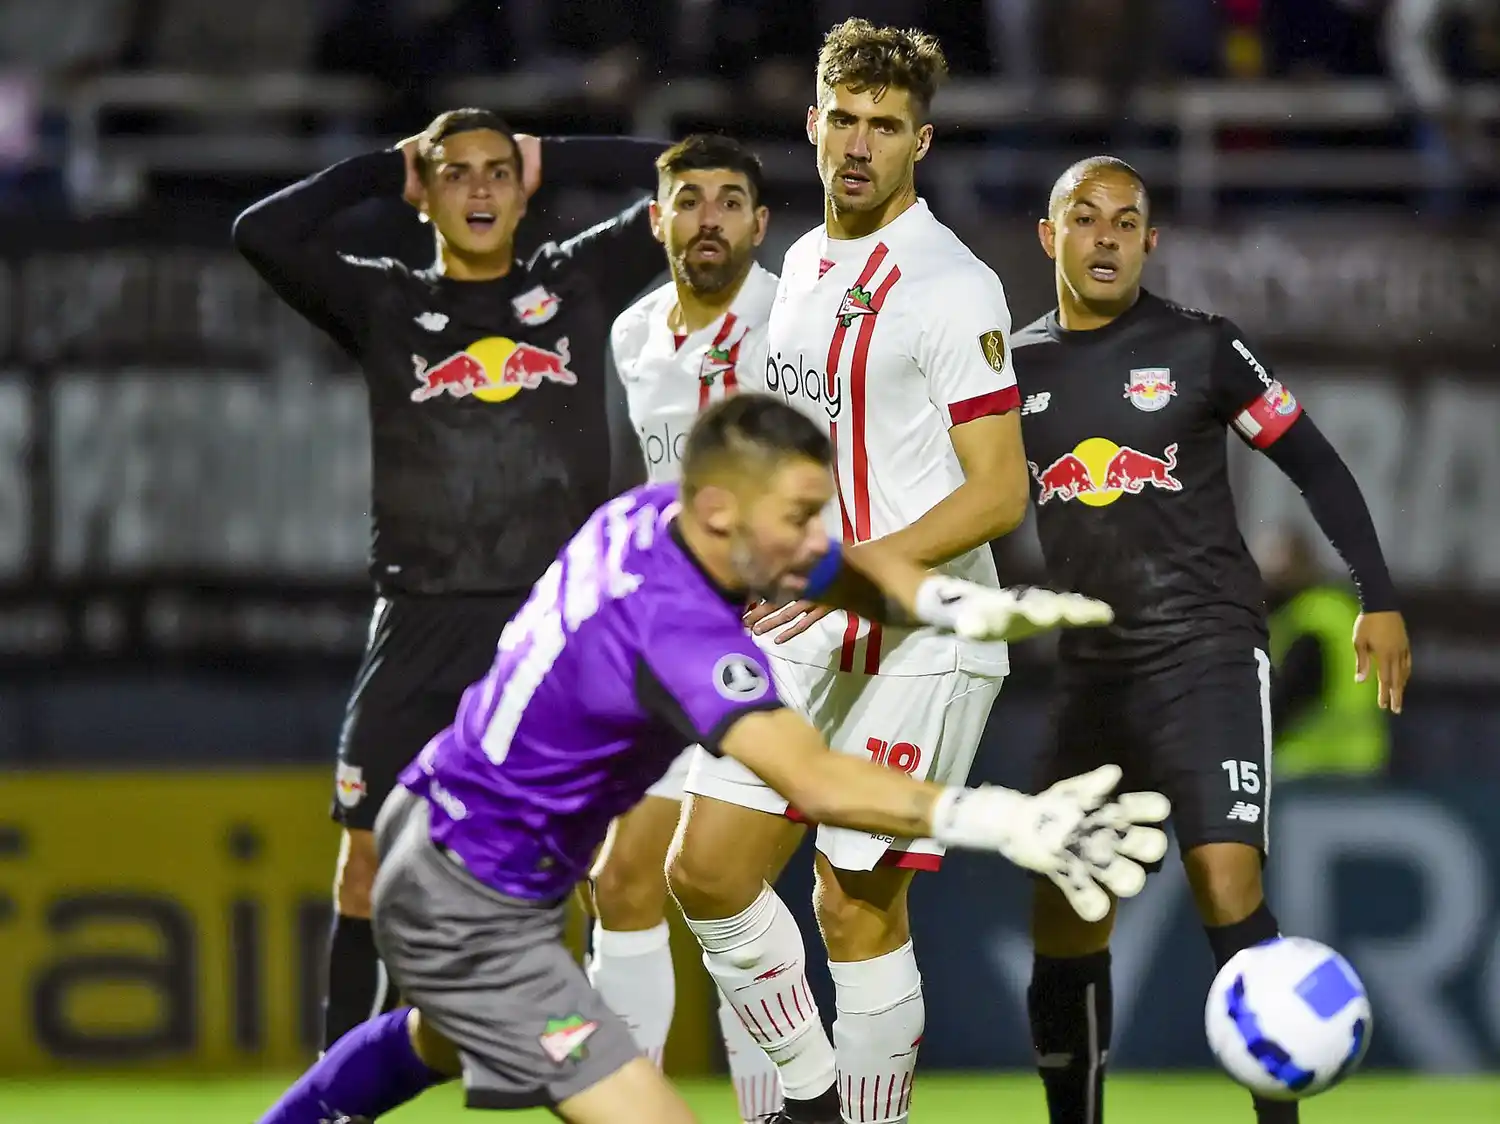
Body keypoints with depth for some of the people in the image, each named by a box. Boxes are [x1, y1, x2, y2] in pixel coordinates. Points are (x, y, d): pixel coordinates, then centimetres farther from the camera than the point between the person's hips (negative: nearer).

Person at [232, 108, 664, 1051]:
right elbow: (265, 233, -7)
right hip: (425, 625, 0)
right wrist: (385, 170, 5)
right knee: (371, 859, 0)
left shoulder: (579, 283, 12)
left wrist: (552, 159, 12)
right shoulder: (385, 304, 8)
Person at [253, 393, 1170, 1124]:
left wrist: (957, 604, -21)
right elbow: (816, 782, -47)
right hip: (475, 917, -10)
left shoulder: (651, 516, -8)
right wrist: (999, 821, -56)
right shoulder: (674, 626, -34)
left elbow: (852, 573, 2)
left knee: (440, 1038, 39)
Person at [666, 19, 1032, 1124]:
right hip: (805, 628, 7)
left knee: (860, 907, -6)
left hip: (919, 634, -7)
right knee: (707, 871, 0)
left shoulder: (953, 287, -12)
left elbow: (998, 492, -16)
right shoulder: (803, 265, 12)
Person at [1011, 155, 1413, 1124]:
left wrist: (1380, 601, 0)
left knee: (1228, 892, -19)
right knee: (1064, 927, 2)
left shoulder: (1202, 349, -2)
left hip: (1209, 655, -4)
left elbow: (1316, 466, 4)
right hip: (1092, 672, 4)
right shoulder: (1016, 369, 8)